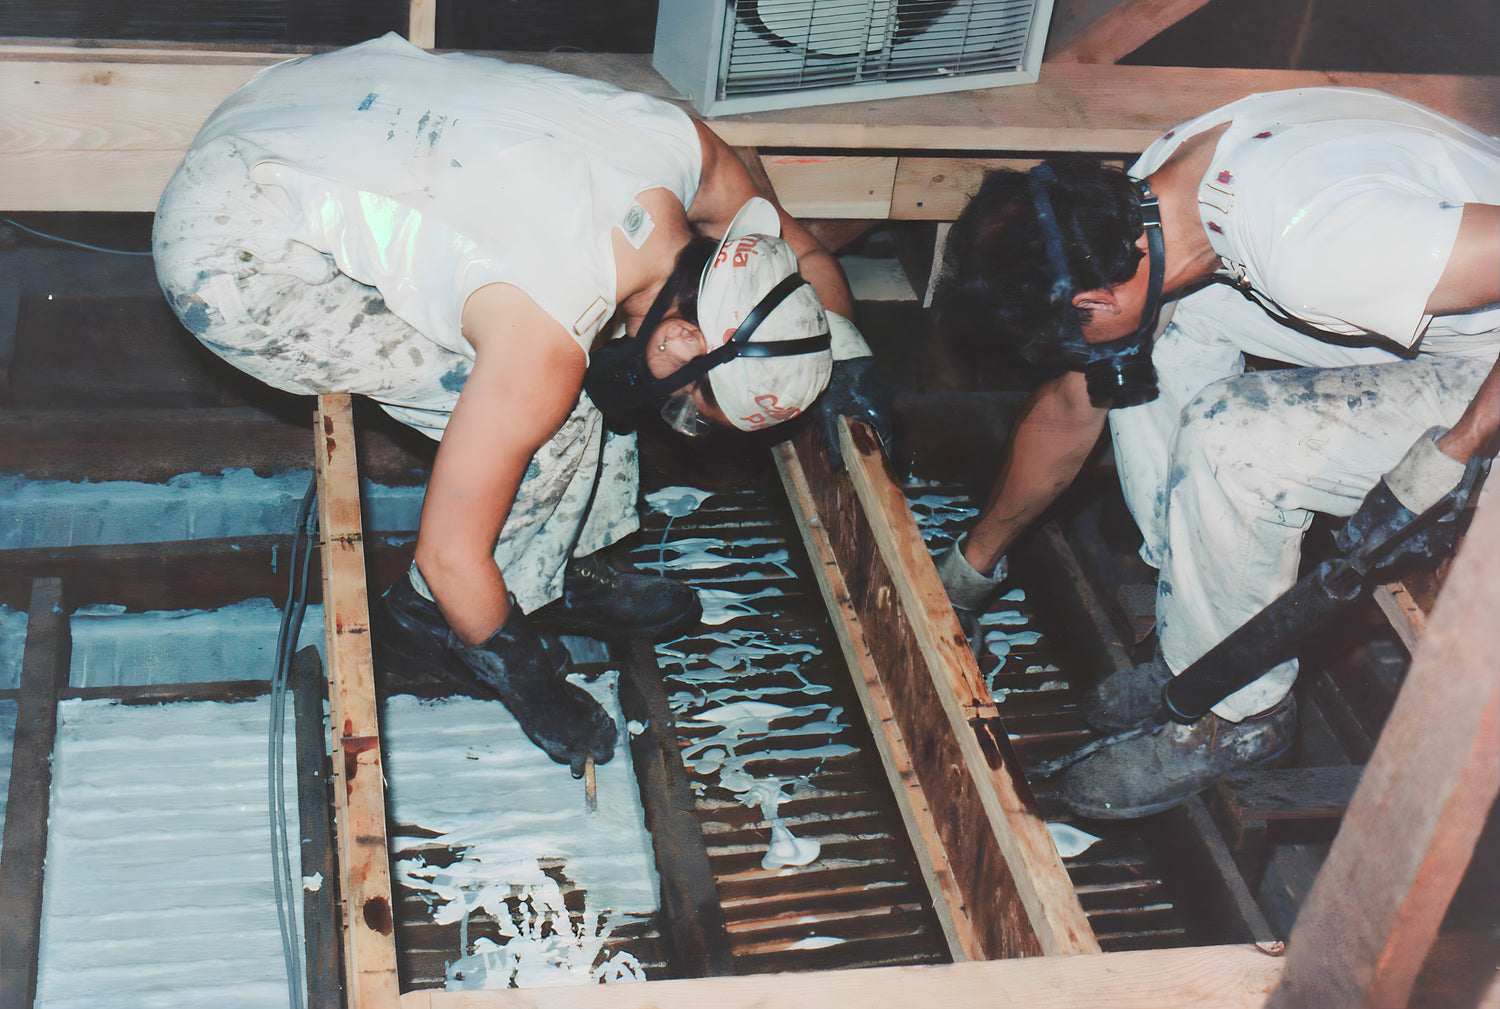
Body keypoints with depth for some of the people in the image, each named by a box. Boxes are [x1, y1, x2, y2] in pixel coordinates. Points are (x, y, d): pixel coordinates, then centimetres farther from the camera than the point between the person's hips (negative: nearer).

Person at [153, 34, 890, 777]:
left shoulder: (688, 149, -11)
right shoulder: (544, 340, -31)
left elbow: (805, 254, 12)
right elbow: (450, 554, -19)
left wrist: (844, 355, -3)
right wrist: (533, 689, -6)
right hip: (233, 256, -9)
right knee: (559, 429, -15)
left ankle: (561, 568, 15)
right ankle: (423, 626, 5)